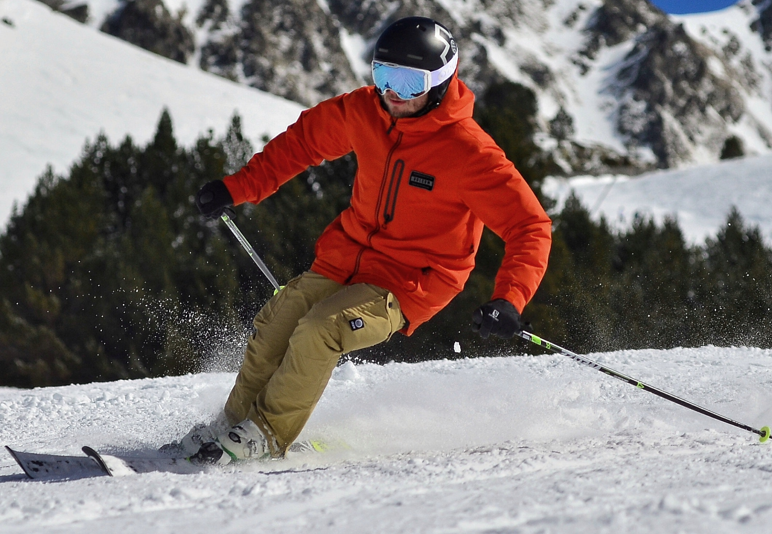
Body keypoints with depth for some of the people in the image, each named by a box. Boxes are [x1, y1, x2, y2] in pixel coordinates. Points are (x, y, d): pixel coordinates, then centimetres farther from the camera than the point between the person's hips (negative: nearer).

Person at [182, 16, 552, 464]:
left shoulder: (469, 153, -23)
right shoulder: (364, 112, -6)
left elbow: (531, 228, -21)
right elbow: (306, 139, 13)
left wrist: (509, 301, -36)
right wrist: (237, 188, 10)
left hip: (411, 283, -6)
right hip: (346, 258, 6)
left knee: (319, 331, -25)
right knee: (275, 324, -4)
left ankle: (266, 435, -7)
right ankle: (235, 423, 17)